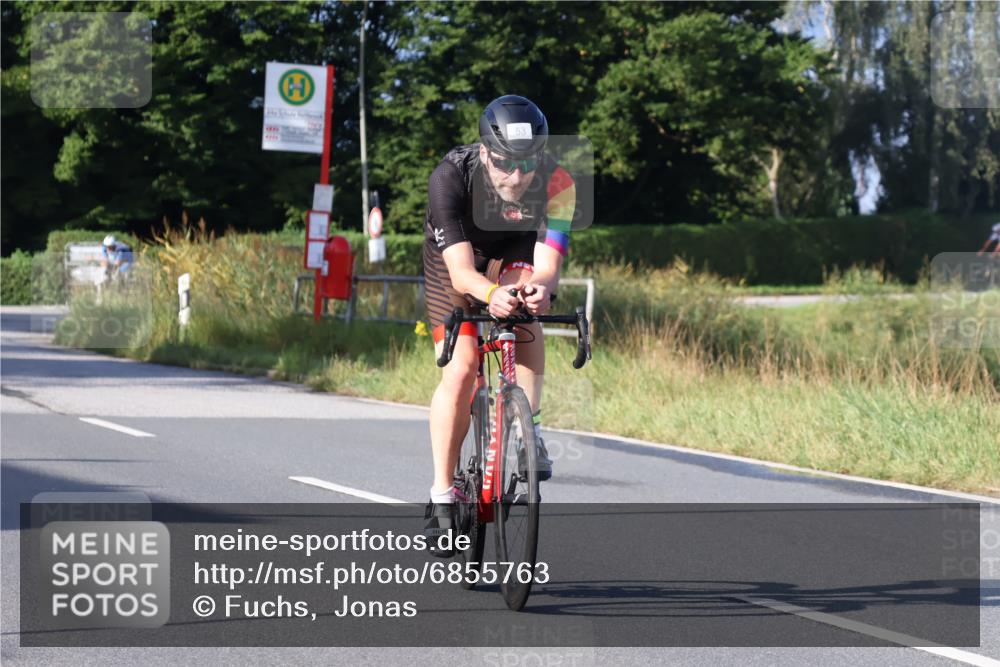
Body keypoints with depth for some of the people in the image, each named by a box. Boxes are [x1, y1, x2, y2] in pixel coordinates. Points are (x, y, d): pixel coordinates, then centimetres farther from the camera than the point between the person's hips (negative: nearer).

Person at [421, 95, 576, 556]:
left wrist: (540, 288, -63)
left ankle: (529, 432, -20)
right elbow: (460, 270, -43)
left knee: (524, 313, -32)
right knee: (460, 367, -16)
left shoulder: (556, 184, -32)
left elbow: (547, 265, -39)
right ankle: (442, 498, -9)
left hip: (516, 250, 2)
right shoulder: (451, 177, -36)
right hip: (456, 254, -1)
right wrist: (490, 293, -64)